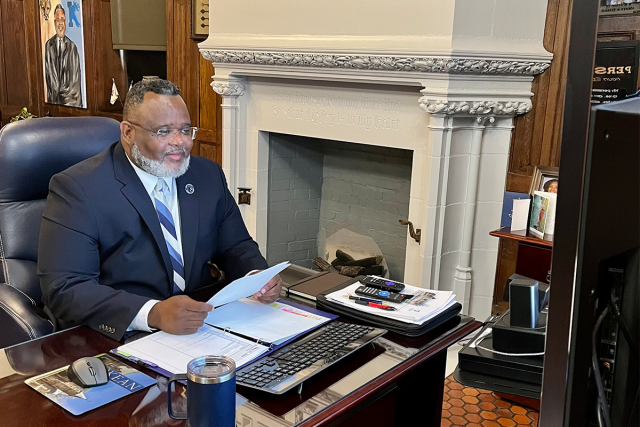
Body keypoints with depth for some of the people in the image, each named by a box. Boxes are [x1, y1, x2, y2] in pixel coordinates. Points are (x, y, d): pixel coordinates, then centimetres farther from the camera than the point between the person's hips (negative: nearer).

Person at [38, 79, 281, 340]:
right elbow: (63, 289, -18)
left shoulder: (208, 176, 7)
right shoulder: (77, 188, -10)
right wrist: (153, 314, -31)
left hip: (201, 326, 4)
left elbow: (235, 247, 14)